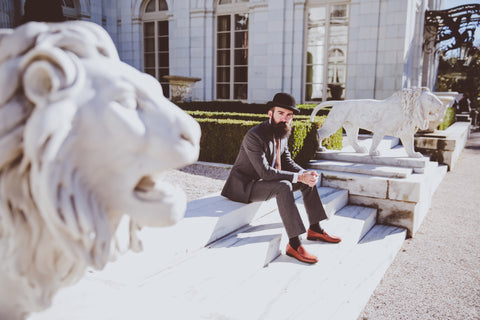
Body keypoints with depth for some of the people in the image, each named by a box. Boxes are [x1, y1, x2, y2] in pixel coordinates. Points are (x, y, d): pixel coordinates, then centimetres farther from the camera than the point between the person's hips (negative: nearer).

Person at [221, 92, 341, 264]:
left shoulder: (282, 133, 2)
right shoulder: (254, 136, -25)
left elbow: (287, 162, 9)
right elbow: (265, 172, -31)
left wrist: (305, 173, -11)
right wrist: (298, 177, -30)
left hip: (265, 182, 9)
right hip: (245, 186, -9)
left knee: (308, 179, 5)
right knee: (283, 187, -34)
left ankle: (315, 229, 13)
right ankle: (294, 244, -31)